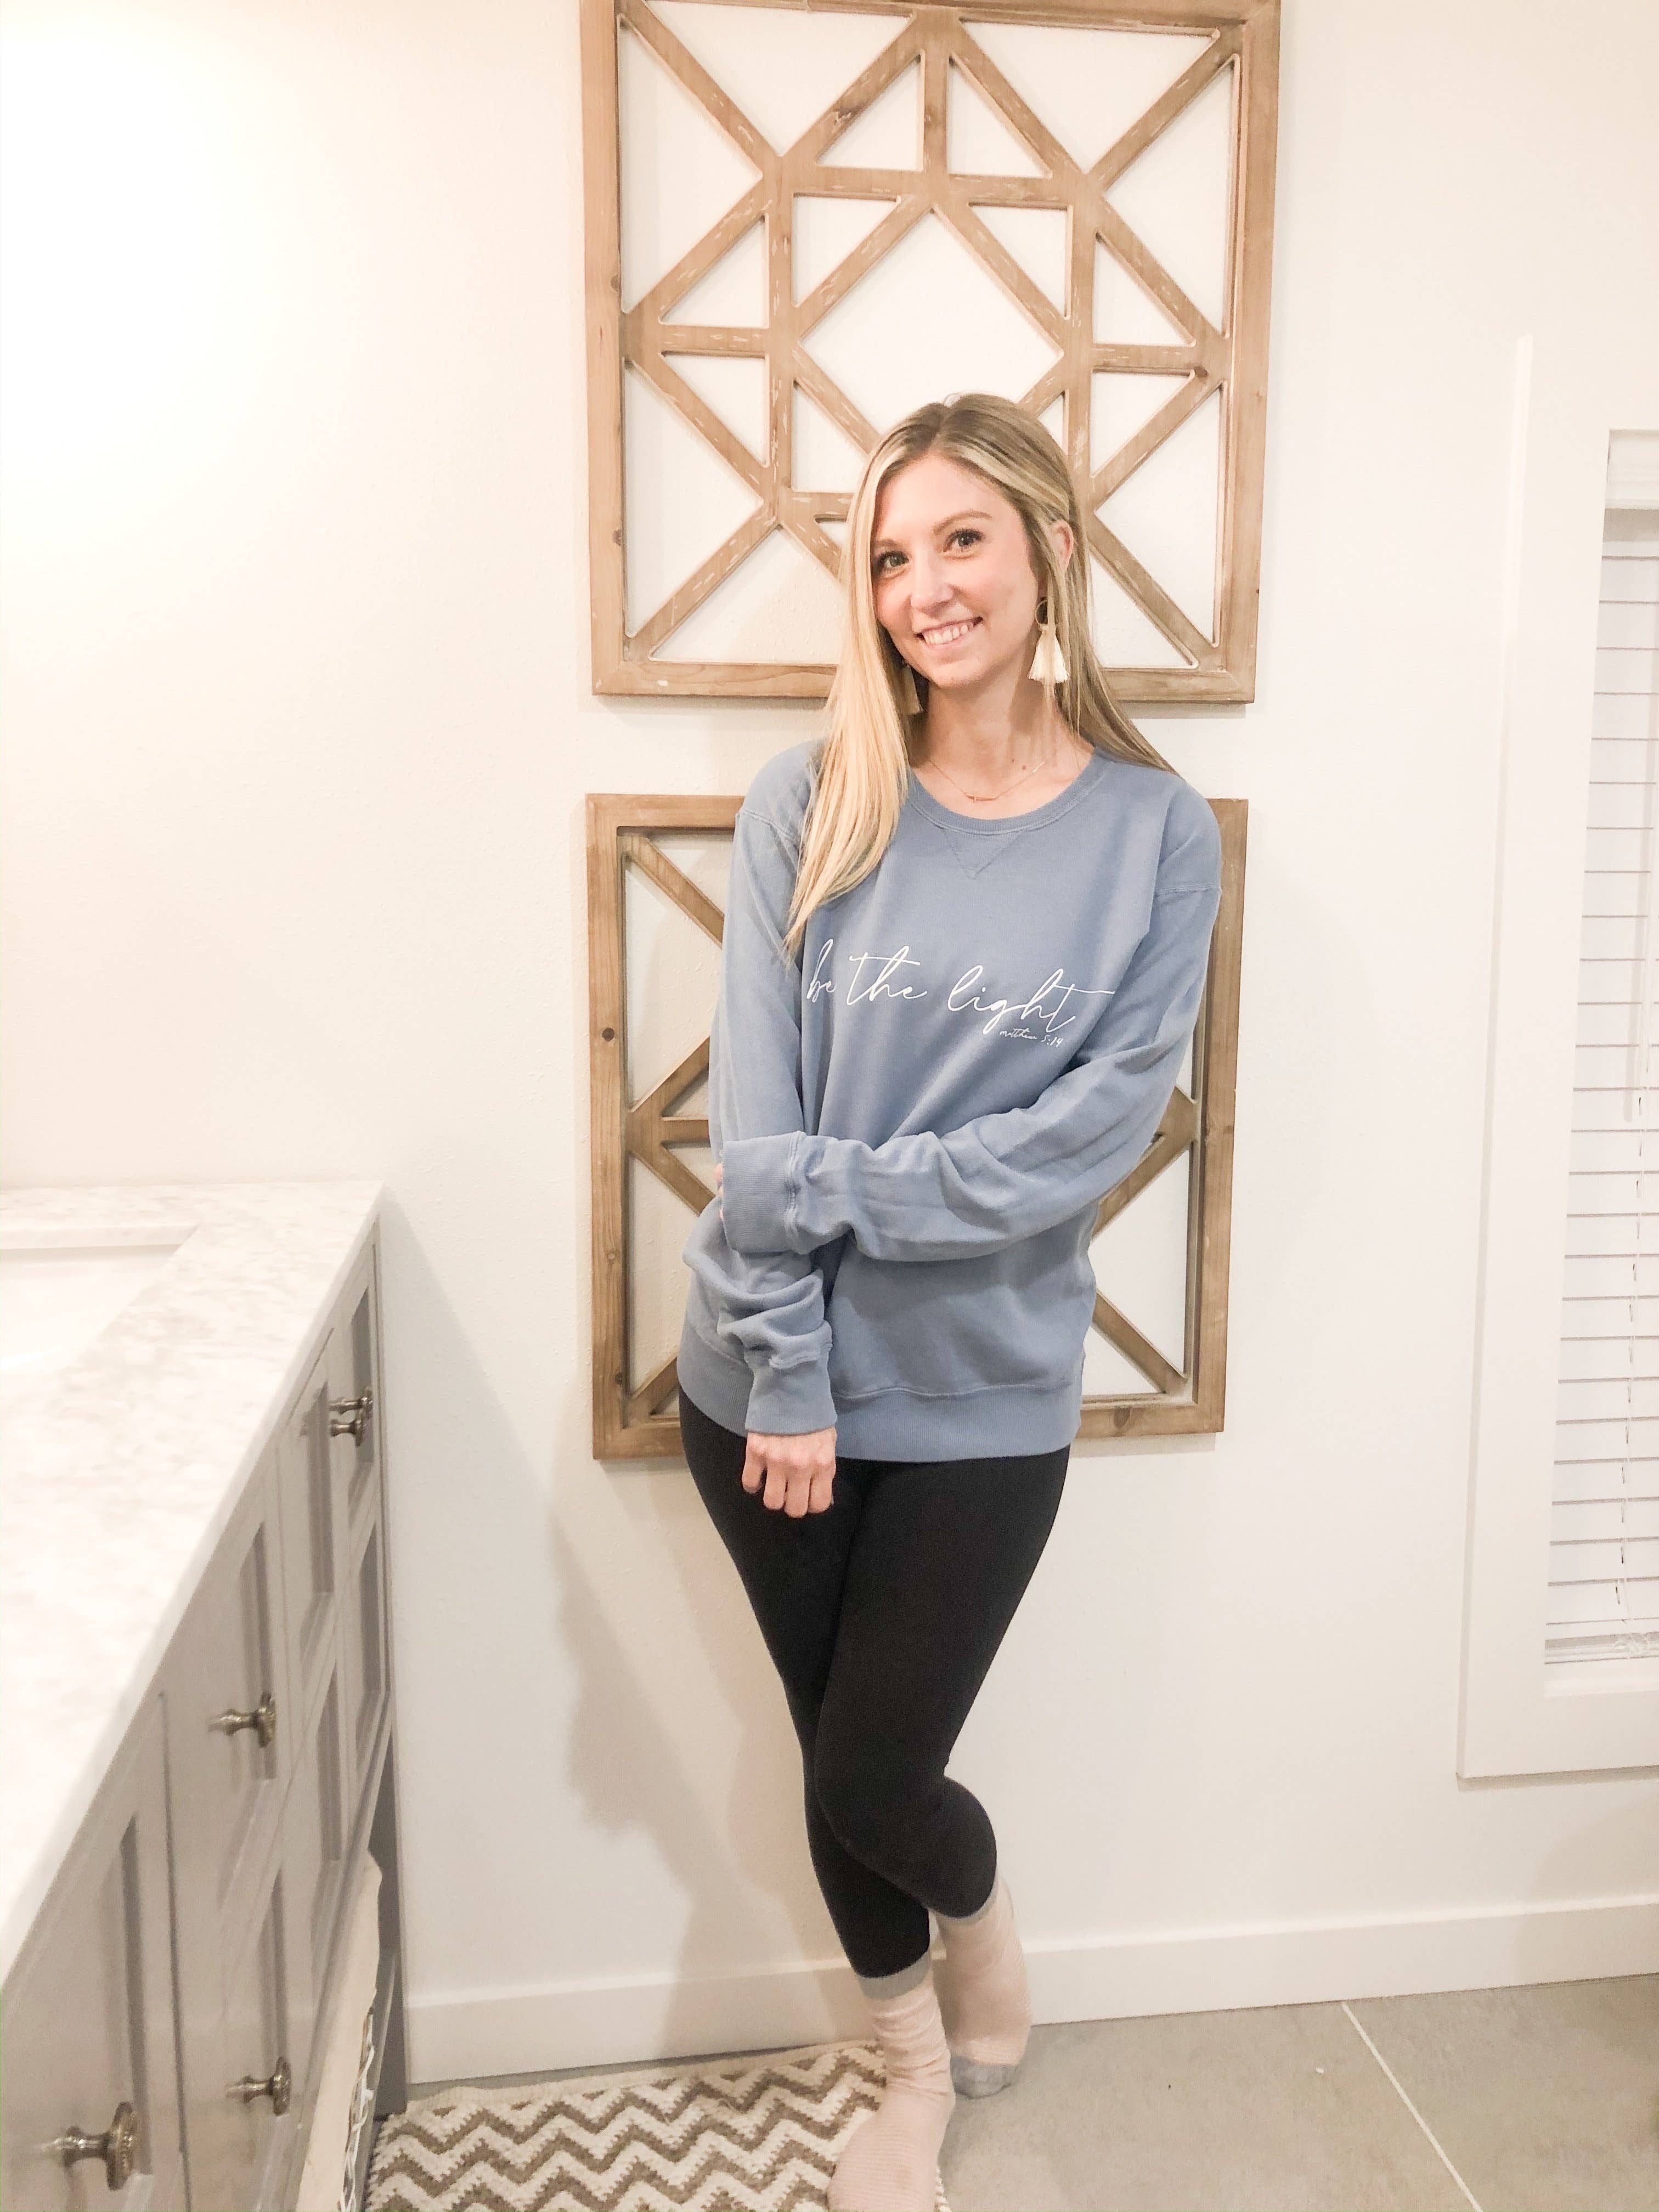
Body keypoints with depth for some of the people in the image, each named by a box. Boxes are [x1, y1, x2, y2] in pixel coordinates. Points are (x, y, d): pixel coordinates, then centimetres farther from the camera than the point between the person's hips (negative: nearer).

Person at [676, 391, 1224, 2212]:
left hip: (981, 1400, -2)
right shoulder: (809, 805, -4)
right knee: (839, 1758, 17)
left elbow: (1097, 1128, -13)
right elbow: (753, 1122, -8)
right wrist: (787, 1382, -11)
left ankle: (981, 1914, 43)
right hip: (772, 1387, 2)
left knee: (870, 1781, 4)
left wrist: (837, 1182, -18)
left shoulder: (1156, 834, -5)